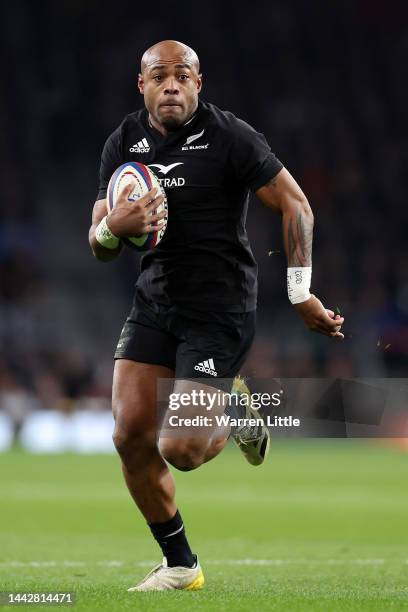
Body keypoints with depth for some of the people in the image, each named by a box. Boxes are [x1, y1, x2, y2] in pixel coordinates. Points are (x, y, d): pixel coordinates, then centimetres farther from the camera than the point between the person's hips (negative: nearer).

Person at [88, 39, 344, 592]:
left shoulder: (230, 137, -12)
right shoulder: (124, 143, 3)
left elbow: (295, 204, -7)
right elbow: (100, 248, 8)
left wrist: (300, 293, -12)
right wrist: (112, 227, -17)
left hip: (220, 312, -5)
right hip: (154, 303, 5)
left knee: (180, 450, -13)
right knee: (131, 436, -4)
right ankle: (180, 565, 14)